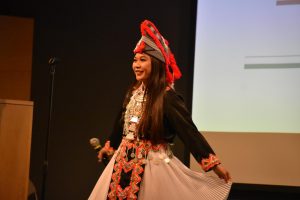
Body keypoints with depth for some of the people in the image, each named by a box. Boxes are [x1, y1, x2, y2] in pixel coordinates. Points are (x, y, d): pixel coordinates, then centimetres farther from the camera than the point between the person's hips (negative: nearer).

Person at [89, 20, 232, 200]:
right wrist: (109, 147, 35)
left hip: (153, 164, -7)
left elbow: (189, 130, -19)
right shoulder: (134, 92, 7)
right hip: (124, 161, 7)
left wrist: (214, 163, -23)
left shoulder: (167, 97, -15)